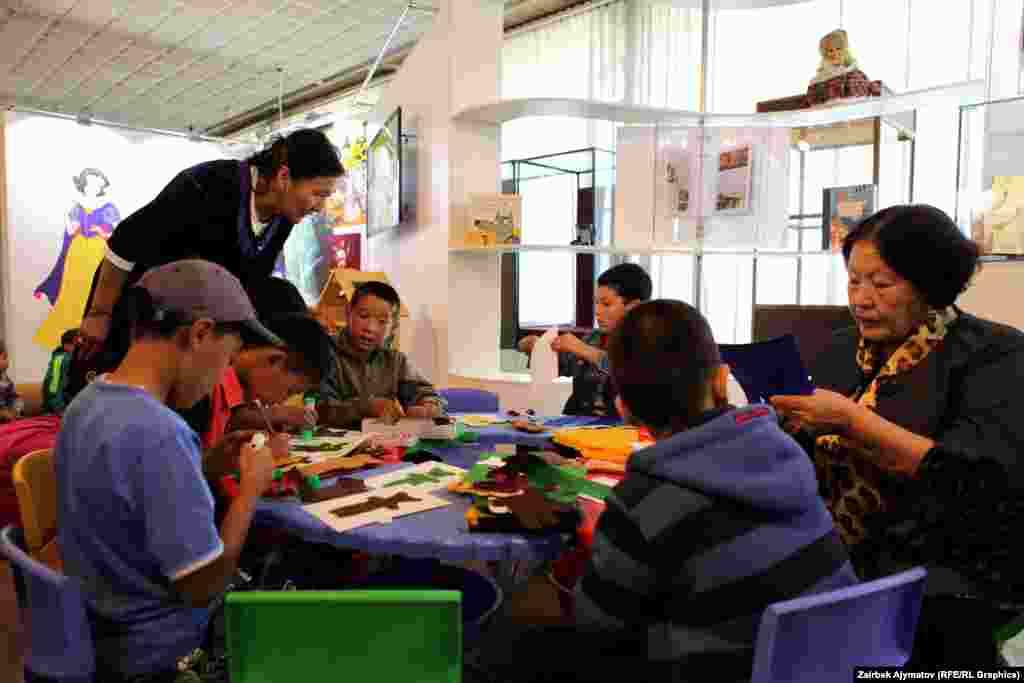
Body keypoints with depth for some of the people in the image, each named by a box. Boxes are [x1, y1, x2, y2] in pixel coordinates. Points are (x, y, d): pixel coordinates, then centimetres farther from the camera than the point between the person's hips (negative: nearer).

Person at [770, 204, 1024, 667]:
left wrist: (852, 420, -21)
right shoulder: (840, 351, 11)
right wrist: (790, 424, -7)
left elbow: (978, 478, -18)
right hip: (838, 558, 5)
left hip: (944, 572, -4)